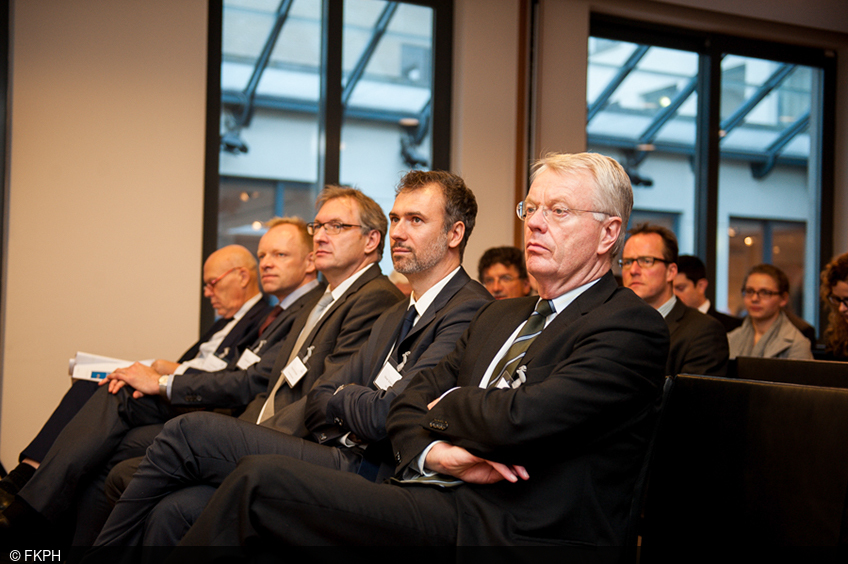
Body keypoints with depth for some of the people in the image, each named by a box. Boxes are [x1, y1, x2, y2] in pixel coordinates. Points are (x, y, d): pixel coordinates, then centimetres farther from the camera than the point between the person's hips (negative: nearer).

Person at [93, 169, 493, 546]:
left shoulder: (469, 311, -10)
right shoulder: (396, 316, 23)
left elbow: (386, 416, -19)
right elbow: (318, 402, 21)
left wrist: (343, 397, 3)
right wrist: (354, 411, -2)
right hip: (338, 458, 8)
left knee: (191, 431, -11)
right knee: (175, 510, -9)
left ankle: (108, 544, 4)